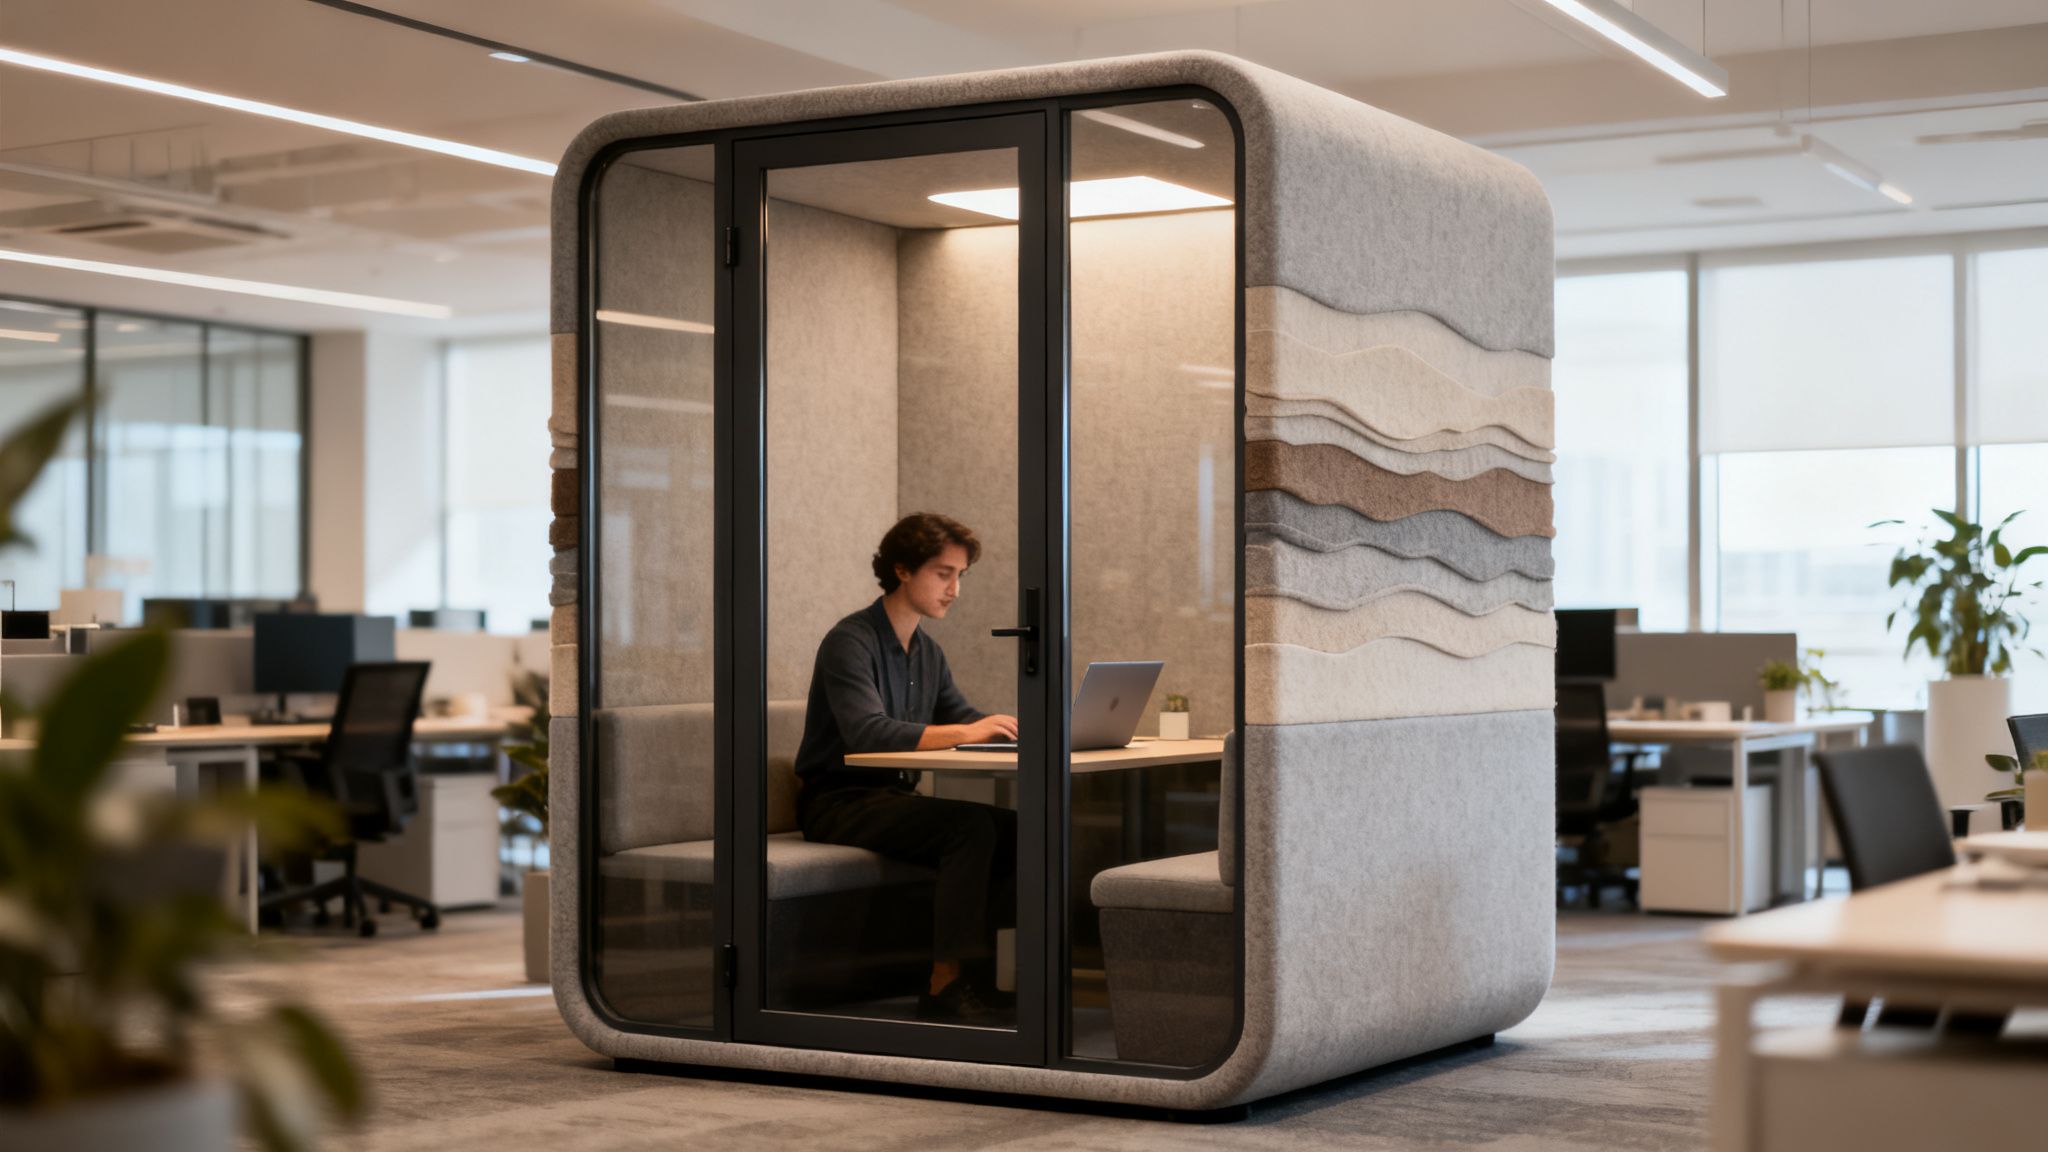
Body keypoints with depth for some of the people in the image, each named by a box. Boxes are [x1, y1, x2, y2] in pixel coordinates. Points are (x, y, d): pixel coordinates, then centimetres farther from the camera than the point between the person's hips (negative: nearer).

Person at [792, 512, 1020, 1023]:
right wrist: (964, 733, -36)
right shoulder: (851, 641, -14)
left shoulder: (926, 651, 14)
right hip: (839, 802, -8)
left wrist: (1008, 725, -8)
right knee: (969, 824, -30)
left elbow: (963, 717, 15)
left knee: (1015, 829, -16)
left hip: (895, 797, 8)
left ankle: (975, 971, -15)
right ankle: (948, 985, -27)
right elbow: (867, 733, -28)